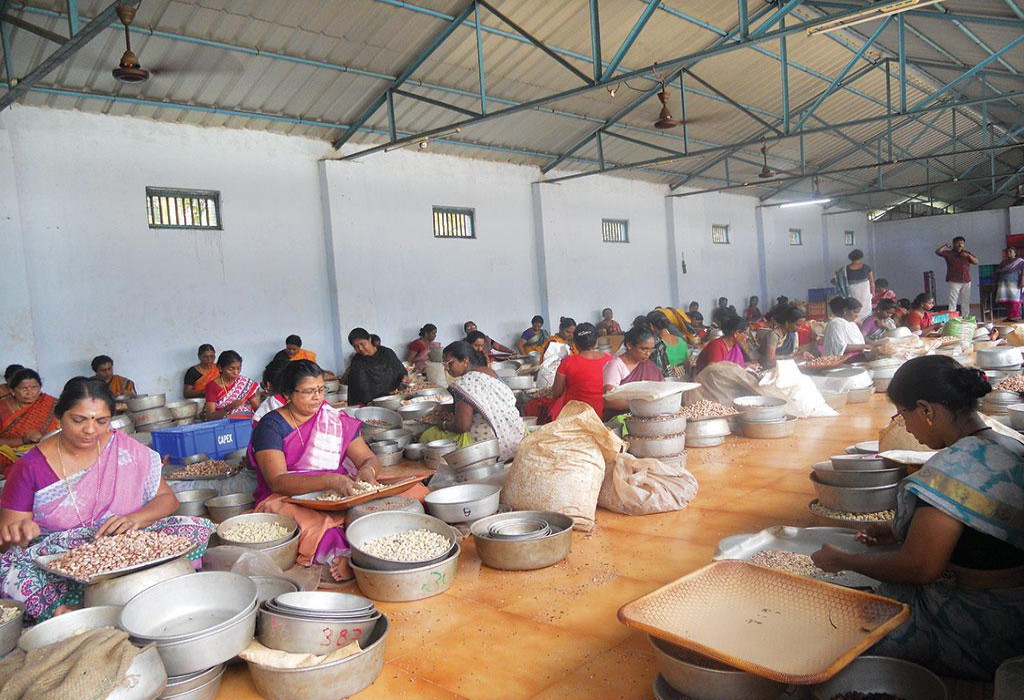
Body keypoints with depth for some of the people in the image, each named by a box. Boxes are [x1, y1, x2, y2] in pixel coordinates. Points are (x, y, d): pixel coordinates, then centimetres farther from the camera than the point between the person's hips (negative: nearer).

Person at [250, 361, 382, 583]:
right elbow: (277, 481, -15)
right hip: (287, 500, -3)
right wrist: (330, 480, -29)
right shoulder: (271, 425, -3)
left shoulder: (336, 420, 11)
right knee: (315, 525, -38)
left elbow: (370, 459, 9)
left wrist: (367, 471, -17)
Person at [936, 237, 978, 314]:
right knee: (953, 302, -10)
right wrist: (945, 245, -19)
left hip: (966, 282, 5)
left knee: (966, 302, 9)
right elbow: (938, 252, -10)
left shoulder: (967, 254, 16)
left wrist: (968, 256, -5)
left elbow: (976, 262, 9)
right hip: (954, 282, -5)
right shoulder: (949, 253, 3)